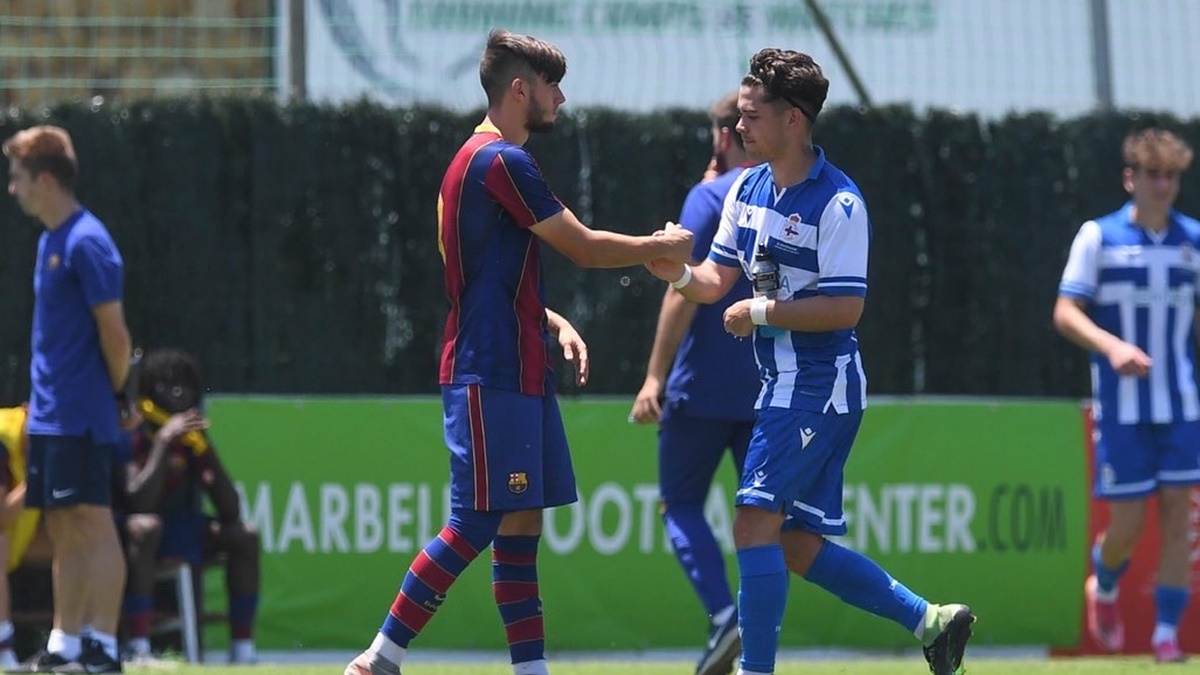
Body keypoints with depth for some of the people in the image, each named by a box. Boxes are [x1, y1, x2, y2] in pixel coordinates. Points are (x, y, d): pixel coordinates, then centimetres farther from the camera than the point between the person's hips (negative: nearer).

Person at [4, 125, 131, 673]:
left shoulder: (85, 242, -14)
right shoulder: (49, 241, 15)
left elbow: (114, 332, -15)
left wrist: (115, 393, -6)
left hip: (81, 417, -9)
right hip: (50, 416, 9)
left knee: (92, 524, -8)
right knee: (64, 531, 10)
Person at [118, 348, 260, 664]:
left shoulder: (191, 439, 1)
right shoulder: (132, 436, -16)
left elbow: (230, 511, -5)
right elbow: (139, 503, -31)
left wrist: (205, 449, -15)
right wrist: (164, 442, -31)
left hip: (181, 531, 6)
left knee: (244, 536, -12)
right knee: (143, 526, -38)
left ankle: (242, 647, -13)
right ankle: (138, 647, -43)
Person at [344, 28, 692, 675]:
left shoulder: (482, 159, 18)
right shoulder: (501, 161, -13)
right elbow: (584, 247, -12)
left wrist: (553, 322, 12)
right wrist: (664, 247, 3)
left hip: (517, 373, 10)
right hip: (490, 376, -10)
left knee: (521, 523, 6)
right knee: (474, 525, -10)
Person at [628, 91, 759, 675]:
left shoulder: (710, 198, -8)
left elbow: (684, 293, -14)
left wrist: (655, 377, -14)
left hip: (704, 387, -5)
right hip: (774, 392, 5)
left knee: (681, 504, 5)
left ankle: (723, 614, -14)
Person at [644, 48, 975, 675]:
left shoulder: (837, 202, -15)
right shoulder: (747, 188, 10)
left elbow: (846, 307, -19)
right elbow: (717, 280, 13)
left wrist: (762, 313, -18)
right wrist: (679, 272, -8)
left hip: (819, 385, -9)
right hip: (784, 384, 9)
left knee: (756, 523, -14)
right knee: (797, 544, 9)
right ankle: (929, 619, 16)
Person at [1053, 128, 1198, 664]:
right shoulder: (1098, 237, -3)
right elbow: (1065, 313, -5)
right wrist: (1110, 345, -22)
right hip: (1122, 407, -2)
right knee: (1127, 523, -1)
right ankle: (1103, 587, 32)